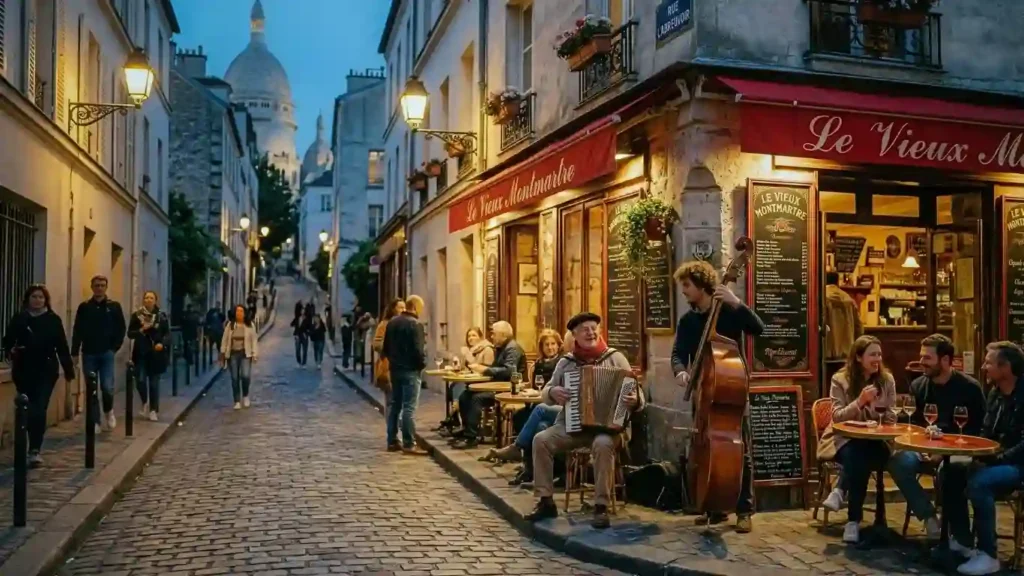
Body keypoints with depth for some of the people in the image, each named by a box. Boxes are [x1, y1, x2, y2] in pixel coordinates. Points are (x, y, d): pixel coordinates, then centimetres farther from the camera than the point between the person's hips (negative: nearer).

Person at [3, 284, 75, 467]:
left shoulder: (53, 320, 0)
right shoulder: (19, 319, 3)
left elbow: (62, 347, 1)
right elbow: (8, 341, 3)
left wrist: (69, 370, 2)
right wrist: (10, 351, -20)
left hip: (47, 370, -2)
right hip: (24, 371, 2)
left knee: (39, 410, -9)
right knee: (28, 409, 12)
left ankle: (35, 450, -10)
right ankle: (33, 448, 28)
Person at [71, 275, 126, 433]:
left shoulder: (114, 306, 3)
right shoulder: (84, 307, 5)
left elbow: (121, 329, 4)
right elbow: (77, 331, 4)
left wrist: (114, 348, -5)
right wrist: (74, 352, -2)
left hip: (107, 353, -1)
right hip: (89, 354, 1)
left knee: (107, 387, -9)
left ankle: (109, 411, 19)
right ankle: (95, 421, 12)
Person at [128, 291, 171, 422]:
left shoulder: (161, 316, 1)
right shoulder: (136, 315, 1)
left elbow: (167, 333, 1)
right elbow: (130, 333, 1)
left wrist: (162, 343, -17)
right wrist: (141, 330, -16)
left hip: (156, 353, 0)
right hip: (141, 353, 0)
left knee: (154, 382, 3)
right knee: (140, 380, -5)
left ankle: (154, 410, 13)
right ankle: (145, 402, 24)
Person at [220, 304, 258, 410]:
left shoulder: (250, 325, 1)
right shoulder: (229, 325, 3)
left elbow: (254, 340, 1)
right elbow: (225, 340, 5)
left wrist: (255, 354, -6)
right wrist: (223, 354, 2)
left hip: (245, 354, -1)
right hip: (233, 354, 1)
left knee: (245, 376, -15)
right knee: (234, 378, 4)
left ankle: (245, 395, 13)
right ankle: (237, 401, 13)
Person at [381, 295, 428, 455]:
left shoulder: (392, 322, 10)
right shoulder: (415, 324, -15)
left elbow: (385, 347, 13)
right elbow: (418, 350, -18)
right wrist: (422, 364, -3)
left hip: (394, 369, 8)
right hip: (410, 370, -8)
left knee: (394, 405, 13)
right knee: (409, 407, -6)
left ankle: (392, 441, 17)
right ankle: (409, 444, -5)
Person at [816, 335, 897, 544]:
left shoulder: (887, 379, 5)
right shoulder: (840, 379, -3)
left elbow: (891, 417, 8)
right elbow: (837, 417, -10)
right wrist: (859, 401, -25)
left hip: (874, 440, 1)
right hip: (844, 439, -1)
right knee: (855, 456, -35)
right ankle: (854, 520, -23)